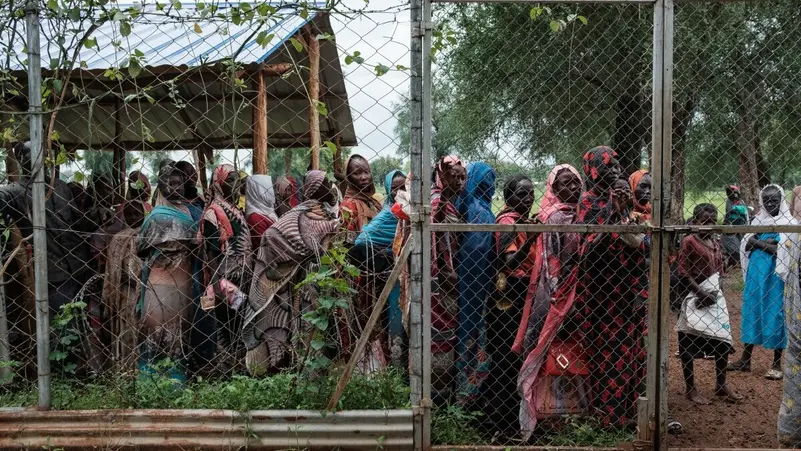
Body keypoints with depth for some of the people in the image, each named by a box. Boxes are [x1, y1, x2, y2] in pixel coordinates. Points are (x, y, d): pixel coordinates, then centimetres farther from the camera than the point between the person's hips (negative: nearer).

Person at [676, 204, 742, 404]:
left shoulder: (716, 243, 11)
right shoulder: (689, 241, -10)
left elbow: (720, 271, 12)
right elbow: (683, 272, -14)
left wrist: (713, 292, -5)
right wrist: (701, 293, -17)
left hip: (715, 296, 7)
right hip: (694, 296, -7)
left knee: (723, 340, 10)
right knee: (688, 343, 2)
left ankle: (721, 384, 26)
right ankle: (690, 388, 12)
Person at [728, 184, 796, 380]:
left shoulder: (789, 223, -6)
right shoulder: (758, 220, 9)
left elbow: (786, 252, -17)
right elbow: (746, 244, 1)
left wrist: (759, 243, -11)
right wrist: (766, 243, -14)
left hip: (776, 276, -5)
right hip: (756, 274, 5)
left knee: (776, 315, 1)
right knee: (752, 312, 9)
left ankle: (777, 364, 11)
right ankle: (745, 360, 18)